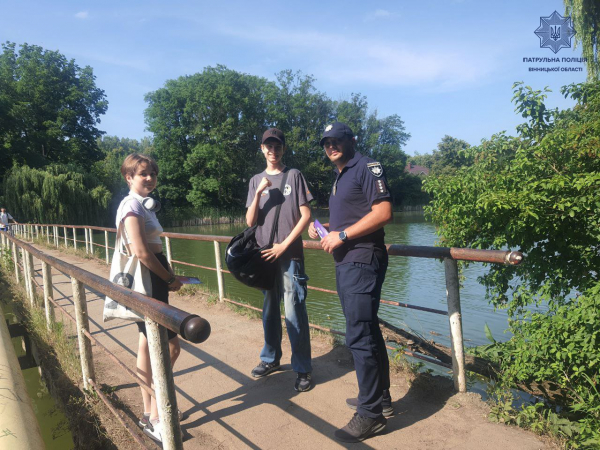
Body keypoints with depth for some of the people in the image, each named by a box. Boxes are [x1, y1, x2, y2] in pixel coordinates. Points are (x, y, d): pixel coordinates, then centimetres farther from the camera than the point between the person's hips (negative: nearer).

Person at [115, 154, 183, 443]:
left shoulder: (144, 204, 13)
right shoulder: (132, 205, -15)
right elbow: (141, 253, -23)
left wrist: (167, 276, 5)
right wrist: (170, 279, -13)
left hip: (152, 280, 10)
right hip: (147, 281, -10)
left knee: (147, 344, 16)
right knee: (170, 347, -5)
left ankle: (149, 412, 30)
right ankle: (155, 419, 8)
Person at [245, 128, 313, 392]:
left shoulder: (294, 175, 1)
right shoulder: (256, 180, 11)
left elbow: (306, 216, -3)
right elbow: (250, 222, 4)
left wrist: (284, 245, -9)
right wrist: (259, 194, -11)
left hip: (290, 256, -4)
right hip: (264, 255, 4)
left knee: (294, 313, -4)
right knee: (269, 310, 14)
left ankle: (302, 369, 6)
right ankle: (270, 358, 29)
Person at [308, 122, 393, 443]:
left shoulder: (366, 168, -8)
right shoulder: (340, 178, 20)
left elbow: (383, 212, -19)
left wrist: (342, 235, -19)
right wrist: (323, 229, 10)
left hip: (362, 262, -10)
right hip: (345, 263, 10)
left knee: (359, 336, -7)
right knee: (367, 331, 16)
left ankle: (371, 414, 6)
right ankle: (380, 398, 30)